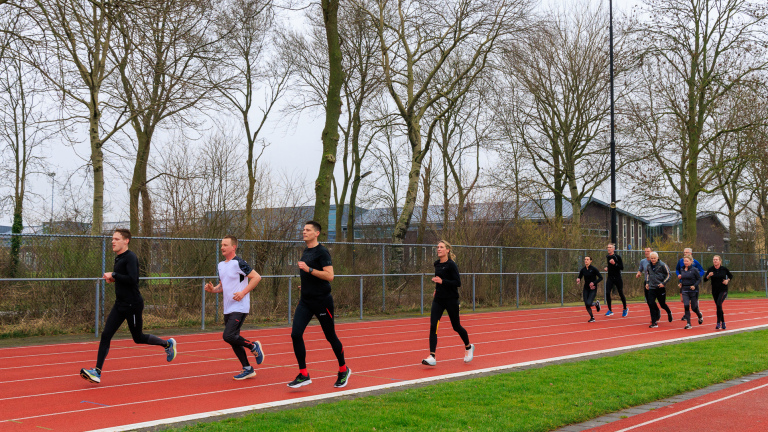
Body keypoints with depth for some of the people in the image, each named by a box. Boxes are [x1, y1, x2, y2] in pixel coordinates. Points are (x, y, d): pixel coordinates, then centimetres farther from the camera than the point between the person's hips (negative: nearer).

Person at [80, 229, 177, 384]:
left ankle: (168, 344, 30)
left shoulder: (130, 257, -16)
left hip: (133, 305, -8)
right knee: (106, 335, -3)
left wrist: (114, 275, -22)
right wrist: (113, 278, 7)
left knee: (138, 338, 7)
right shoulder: (118, 258, 12)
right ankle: (97, 372, -5)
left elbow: (132, 279, -28)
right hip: (120, 305, 8)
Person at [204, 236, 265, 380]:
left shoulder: (238, 263, -12)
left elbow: (257, 277, -14)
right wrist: (213, 289, 3)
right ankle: (248, 369, 18)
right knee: (233, 340, 9)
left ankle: (254, 346, 6)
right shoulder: (221, 265, 14)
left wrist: (243, 292, -20)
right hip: (228, 309, 9)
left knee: (228, 336, -18)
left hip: (240, 308, -9)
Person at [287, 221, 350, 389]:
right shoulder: (305, 252, 13)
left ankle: (343, 370, 26)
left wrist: (308, 269, -27)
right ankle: (303, 375, -3)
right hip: (305, 301, 7)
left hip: (322, 301, -7)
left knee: (330, 337, 5)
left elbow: (329, 276, -22)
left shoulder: (322, 252, -13)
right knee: (296, 334, -8)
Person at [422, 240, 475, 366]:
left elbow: (458, 283, -17)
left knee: (456, 326, 10)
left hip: (451, 300, -6)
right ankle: (432, 357, -13)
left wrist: (442, 281, -25)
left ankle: (468, 347, 38)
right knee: (433, 326, -10)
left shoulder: (451, 265, -13)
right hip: (438, 299, 6)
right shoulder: (437, 264, 8)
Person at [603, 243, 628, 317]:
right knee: (607, 293, -11)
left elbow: (622, 267, -14)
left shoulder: (617, 257, -10)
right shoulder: (607, 257, 9)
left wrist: (614, 264, -26)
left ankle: (625, 309, 26)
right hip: (610, 278, 4)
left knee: (621, 294, 6)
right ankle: (610, 310, -2)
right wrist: (606, 267, 8)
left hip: (617, 278, -4)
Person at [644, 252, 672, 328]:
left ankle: (669, 313, 41)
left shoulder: (662, 265, -8)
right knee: (651, 304, -7)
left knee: (662, 304, 6)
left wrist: (663, 283, -11)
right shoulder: (648, 266, 6)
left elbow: (668, 274, -2)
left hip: (661, 288, -3)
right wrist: (647, 282, 14)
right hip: (651, 288, 4)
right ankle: (654, 322, -1)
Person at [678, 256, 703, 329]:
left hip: (693, 291, -4)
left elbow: (699, 279, -8)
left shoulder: (694, 270, -8)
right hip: (685, 291, 4)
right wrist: (680, 284, 4)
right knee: (686, 306, -13)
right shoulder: (682, 270, 7)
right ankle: (688, 323, -9)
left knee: (694, 307, 4)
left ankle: (700, 316, 40)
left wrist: (694, 285, -20)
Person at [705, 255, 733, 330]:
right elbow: (705, 279, -4)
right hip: (715, 291, 3)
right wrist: (708, 276, -23)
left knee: (719, 304, -21)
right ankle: (723, 323, 25)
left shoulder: (724, 269, -3)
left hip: (723, 290, -3)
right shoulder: (710, 269, -2)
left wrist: (727, 280, -6)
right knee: (719, 307, 8)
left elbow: (731, 276, 13)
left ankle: (718, 323, -18)